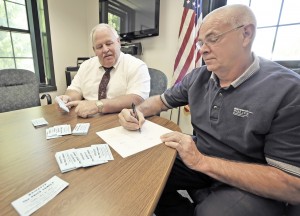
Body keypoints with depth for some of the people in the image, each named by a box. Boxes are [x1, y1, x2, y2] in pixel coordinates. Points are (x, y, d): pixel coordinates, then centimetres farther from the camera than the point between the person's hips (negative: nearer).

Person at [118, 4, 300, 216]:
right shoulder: (198, 77, -2)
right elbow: (162, 100, 9)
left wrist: (202, 161, -28)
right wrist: (138, 111, -13)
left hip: (252, 186, -4)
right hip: (199, 158, 5)